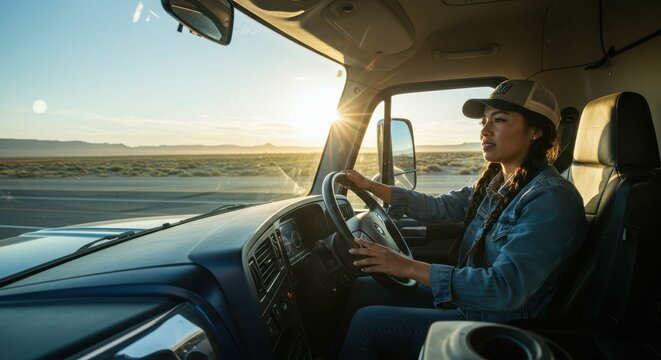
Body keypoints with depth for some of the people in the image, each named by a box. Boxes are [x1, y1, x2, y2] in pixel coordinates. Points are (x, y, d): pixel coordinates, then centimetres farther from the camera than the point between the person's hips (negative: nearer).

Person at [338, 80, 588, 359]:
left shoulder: (552, 199, -24)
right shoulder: (494, 182, 3)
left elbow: (506, 288, -31)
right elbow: (437, 208, 9)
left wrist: (410, 267, -34)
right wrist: (370, 186, 5)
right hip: (465, 299, 8)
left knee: (366, 322, -10)